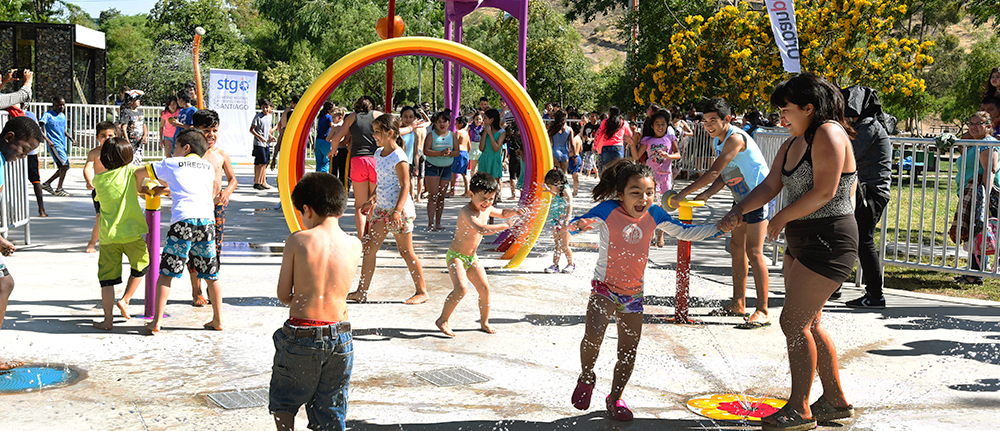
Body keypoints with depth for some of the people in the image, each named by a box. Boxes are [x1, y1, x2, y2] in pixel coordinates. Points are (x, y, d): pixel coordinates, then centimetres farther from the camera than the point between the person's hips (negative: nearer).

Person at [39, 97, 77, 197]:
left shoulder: (63, 116, 17)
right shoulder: (47, 115, -5)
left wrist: (72, 139, 11)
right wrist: (48, 140, -22)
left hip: (62, 145, 8)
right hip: (54, 144, -8)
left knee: (65, 167, 8)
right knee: (64, 164, -20)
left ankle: (46, 184, 22)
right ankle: (59, 189, -14)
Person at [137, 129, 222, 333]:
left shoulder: (171, 163, 14)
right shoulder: (209, 167, 22)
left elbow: (139, 173, 23)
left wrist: (141, 188, 46)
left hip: (183, 220, -3)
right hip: (207, 219, 3)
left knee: (165, 272, 4)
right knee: (211, 275, 13)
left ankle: (156, 321, 2)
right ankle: (218, 320, 17)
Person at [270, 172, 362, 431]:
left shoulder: (297, 241, -9)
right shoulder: (354, 245, -1)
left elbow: (283, 295, -4)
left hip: (300, 336, -3)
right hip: (339, 338, 3)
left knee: (283, 403, 21)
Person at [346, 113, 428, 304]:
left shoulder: (398, 157, -15)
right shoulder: (379, 153, 11)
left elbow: (405, 186, -18)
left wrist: (397, 211, -26)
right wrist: (373, 200, 25)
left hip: (399, 209, -9)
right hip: (382, 208, 9)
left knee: (406, 251, -1)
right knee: (369, 248, 5)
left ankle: (422, 292, 11)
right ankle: (361, 292, 10)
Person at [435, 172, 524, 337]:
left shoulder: (486, 209, 2)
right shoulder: (466, 212, -25)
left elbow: (501, 213, 24)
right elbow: (481, 229, -41)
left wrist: (514, 211, 3)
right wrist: (505, 226, -34)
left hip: (471, 257, 8)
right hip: (456, 256, -8)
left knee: (484, 289, 5)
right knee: (460, 288, -24)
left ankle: (484, 322, 22)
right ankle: (443, 320, -9)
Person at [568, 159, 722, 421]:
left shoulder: (654, 215, -2)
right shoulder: (608, 210, -14)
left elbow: (684, 233, 11)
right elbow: (570, 225, -15)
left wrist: (720, 228, 5)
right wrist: (579, 225, -40)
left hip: (633, 293, 4)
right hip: (605, 287, -4)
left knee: (628, 351, 8)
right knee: (593, 336, -24)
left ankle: (615, 399, 29)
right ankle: (586, 378, 7)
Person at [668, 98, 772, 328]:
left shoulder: (735, 138, -24)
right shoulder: (716, 140, 6)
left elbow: (713, 173, -29)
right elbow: (723, 175, 7)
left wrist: (682, 194, -29)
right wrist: (707, 194, -11)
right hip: (742, 197, 10)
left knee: (753, 251, -14)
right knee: (736, 247, 12)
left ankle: (762, 312, -13)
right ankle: (738, 304, 21)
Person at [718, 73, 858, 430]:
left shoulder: (829, 134, -16)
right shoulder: (793, 144, 13)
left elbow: (824, 192, -22)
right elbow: (770, 185, 11)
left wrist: (782, 217, -11)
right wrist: (739, 211, -5)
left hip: (829, 244, -10)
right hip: (801, 242, 10)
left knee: (793, 321, -8)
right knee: (809, 324, 15)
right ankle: (835, 401, 28)